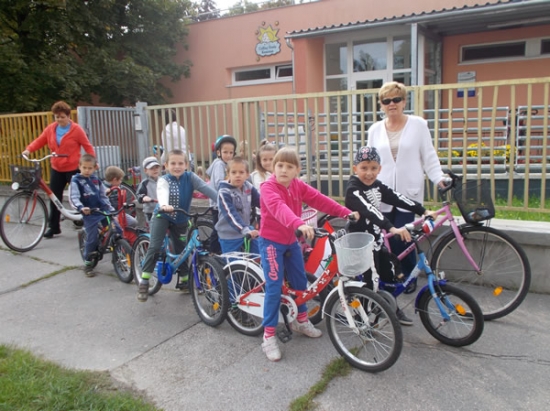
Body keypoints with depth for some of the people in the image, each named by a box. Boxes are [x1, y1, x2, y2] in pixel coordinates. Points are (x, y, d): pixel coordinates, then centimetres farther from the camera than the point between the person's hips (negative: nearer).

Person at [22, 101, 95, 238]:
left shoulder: (76, 129, -9)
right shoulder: (51, 129, 3)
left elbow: (87, 146, -6)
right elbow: (39, 140, 4)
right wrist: (28, 149, -12)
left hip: (73, 169, -4)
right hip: (56, 169, 5)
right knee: (54, 198, 6)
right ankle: (53, 227, 16)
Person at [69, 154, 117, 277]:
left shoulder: (96, 179, 12)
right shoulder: (76, 180, -4)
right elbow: (73, 198, -15)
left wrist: (111, 209, 10)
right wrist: (81, 208, -33)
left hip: (103, 210, 5)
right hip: (89, 213, -5)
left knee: (118, 230, -4)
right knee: (92, 239, -6)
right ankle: (88, 264, 11)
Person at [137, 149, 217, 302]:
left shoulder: (190, 177, -12)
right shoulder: (163, 180, -19)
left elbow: (205, 188, -23)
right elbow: (162, 193, -40)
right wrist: (164, 205, -62)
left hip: (180, 219, 3)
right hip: (162, 216, -2)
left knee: (181, 250, 10)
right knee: (154, 247, -16)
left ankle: (184, 280, 29)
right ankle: (144, 283, -6)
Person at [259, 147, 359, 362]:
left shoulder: (298, 186, 0)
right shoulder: (268, 187, -22)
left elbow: (319, 200, -5)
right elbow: (279, 207, -41)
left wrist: (346, 213, -13)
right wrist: (299, 224, -58)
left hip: (291, 241, 7)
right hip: (271, 241, -7)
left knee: (300, 281, 15)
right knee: (274, 288, -8)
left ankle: (301, 320, 36)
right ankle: (268, 336, 3)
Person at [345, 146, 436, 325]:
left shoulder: (377, 185, 4)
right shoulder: (353, 190, -22)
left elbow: (397, 198, 1)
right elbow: (369, 211, -36)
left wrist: (423, 211, -6)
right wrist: (392, 228, -48)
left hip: (377, 240, 8)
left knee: (390, 274, 17)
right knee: (370, 282, -2)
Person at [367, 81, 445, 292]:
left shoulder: (418, 124, 3)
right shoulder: (375, 129, 10)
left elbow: (429, 157, 2)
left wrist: (439, 179, -11)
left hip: (408, 192, -2)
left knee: (402, 238, -5)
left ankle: (409, 277, 17)